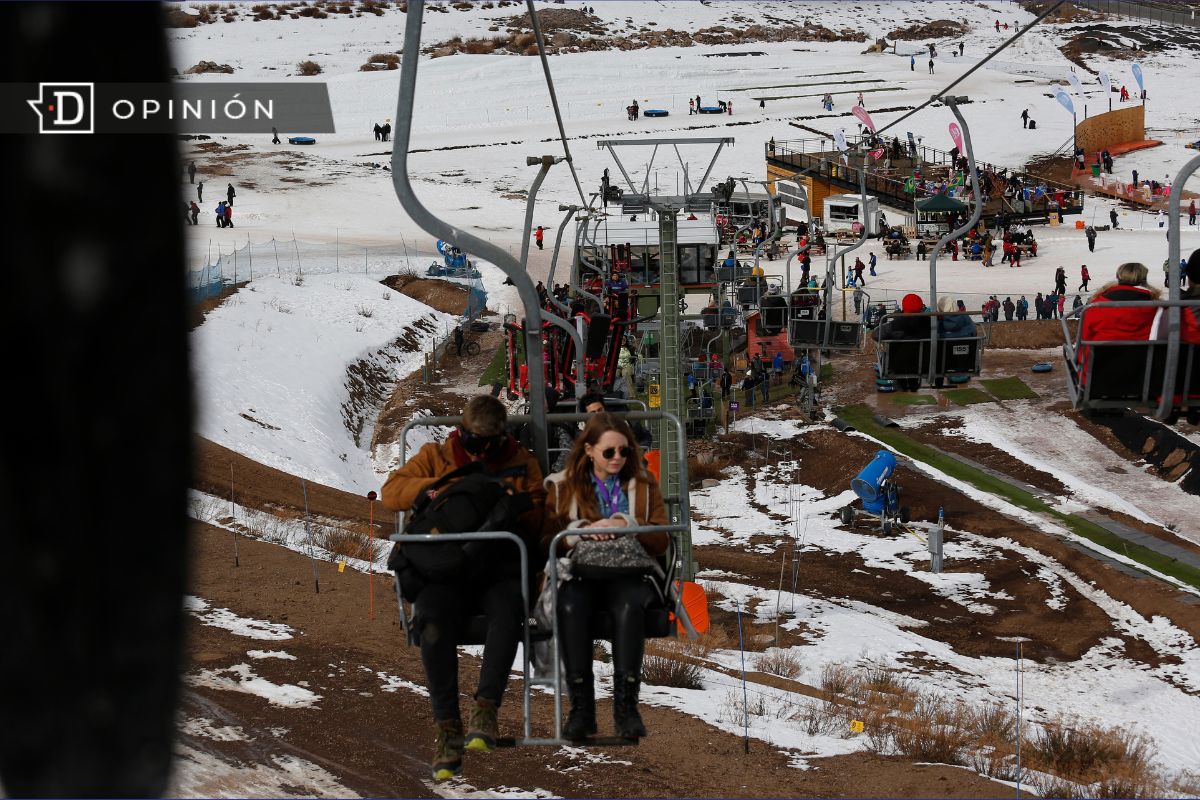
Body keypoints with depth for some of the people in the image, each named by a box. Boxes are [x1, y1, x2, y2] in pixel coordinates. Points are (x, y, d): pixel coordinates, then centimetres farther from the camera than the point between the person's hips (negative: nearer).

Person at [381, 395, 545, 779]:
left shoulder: (522, 463, 19)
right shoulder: (436, 456, 18)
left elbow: (536, 523, 13)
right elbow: (391, 492, 6)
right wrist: (437, 487, -11)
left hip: (501, 567, 0)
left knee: (507, 611, -37)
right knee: (433, 620, -33)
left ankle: (486, 707, -34)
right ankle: (447, 726, -30)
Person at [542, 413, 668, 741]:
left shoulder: (644, 486, 16)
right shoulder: (562, 486, 14)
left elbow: (661, 541, 6)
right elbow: (546, 542, 4)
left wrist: (626, 524, -11)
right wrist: (582, 530, -12)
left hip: (629, 575, 0)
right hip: (579, 575, 0)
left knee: (629, 604, -36)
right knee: (570, 605, -35)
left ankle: (625, 704, -37)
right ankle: (581, 706, -34)